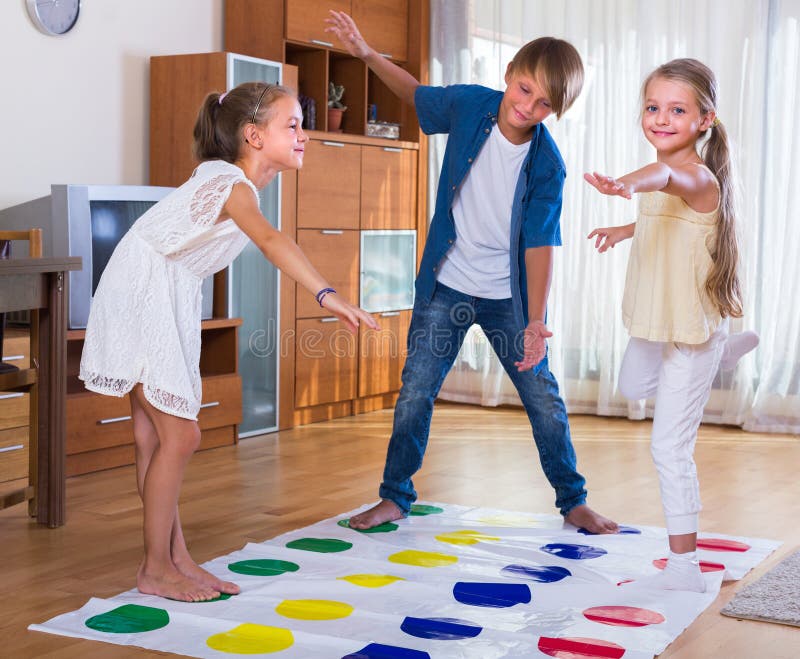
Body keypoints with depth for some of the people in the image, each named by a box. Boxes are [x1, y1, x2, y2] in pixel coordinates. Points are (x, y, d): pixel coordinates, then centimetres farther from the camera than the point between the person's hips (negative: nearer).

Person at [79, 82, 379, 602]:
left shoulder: (230, 178, 5)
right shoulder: (230, 183, -23)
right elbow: (269, 239, -42)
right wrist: (327, 294, -54)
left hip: (170, 301, 9)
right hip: (140, 299, -9)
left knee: (158, 434, 10)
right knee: (178, 436, -8)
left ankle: (176, 558, 14)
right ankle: (156, 569, 3)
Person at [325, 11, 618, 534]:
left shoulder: (547, 166, -17)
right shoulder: (468, 104, -10)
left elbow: (539, 244, -17)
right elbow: (417, 93, 11)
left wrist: (536, 322, -26)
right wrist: (366, 53, 0)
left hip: (508, 296, -1)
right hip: (446, 286, 2)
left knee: (545, 400, 5)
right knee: (415, 394, 2)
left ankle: (573, 501, 22)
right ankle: (395, 497, 18)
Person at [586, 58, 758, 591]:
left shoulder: (697, 177, -25)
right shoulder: (668, 179, 2)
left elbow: (667, 176, -52)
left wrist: (629, 184, -71)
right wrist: (626, 229, 19)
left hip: (693, 331, -9)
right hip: (655, 325, 9)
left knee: (670, 447, -5)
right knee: (634, 387, 35)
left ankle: (685, 567, 6)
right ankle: (731, 350, 50)